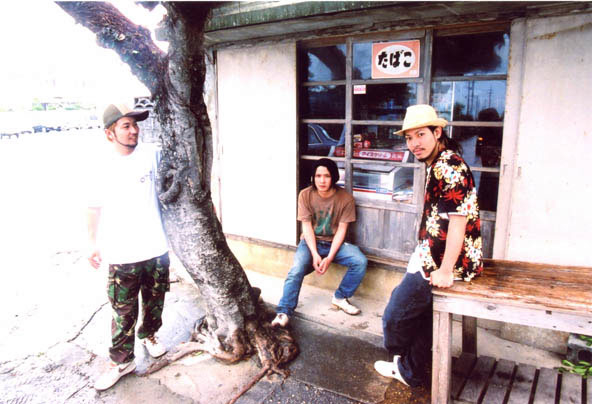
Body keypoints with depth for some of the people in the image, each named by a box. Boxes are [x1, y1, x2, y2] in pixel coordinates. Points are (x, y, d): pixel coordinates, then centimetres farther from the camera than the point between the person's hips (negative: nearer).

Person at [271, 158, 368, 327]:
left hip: (334, 243, 1)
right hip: (311, 242, -1)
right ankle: (284, 313, -19)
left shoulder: (345, 198, -11)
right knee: (297, 270, -27)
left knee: (360, 261, -22)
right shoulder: (305, 195, -10)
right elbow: (307, 226, -9)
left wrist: (329, 258, -20)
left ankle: (340, 297, -2)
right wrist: (315, 255, -20)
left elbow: (341, 230, -10)